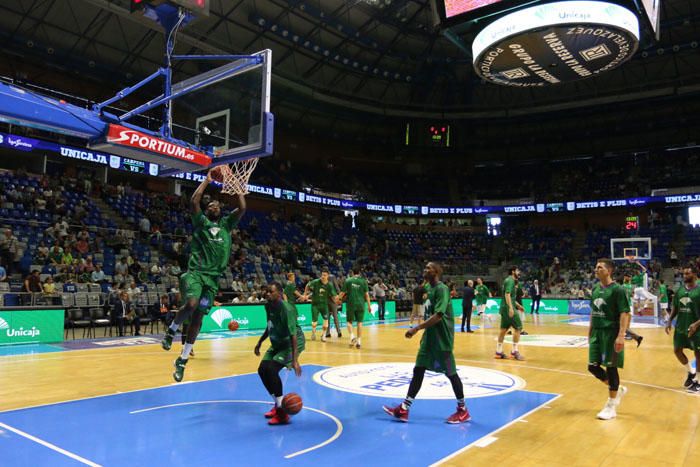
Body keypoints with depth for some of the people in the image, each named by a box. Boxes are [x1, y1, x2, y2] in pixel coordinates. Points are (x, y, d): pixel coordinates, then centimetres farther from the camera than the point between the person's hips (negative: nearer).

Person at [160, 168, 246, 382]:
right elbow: (193, 201, -8)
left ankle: (182, 360, 15)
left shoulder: (226, 224, 18)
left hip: (212, 277, 4)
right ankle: (171, 331, 2)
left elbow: (242, 208, 7)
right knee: (191, 304, -29)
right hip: (195, 272, -4)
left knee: (198, 317, 4)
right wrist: (207, 180, -2)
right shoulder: (200, 221, 8)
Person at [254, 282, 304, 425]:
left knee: (271, 369, -23)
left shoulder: (286, 308, -29)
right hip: (277, 343, 9)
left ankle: (282, 413, -14)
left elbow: (293, 335, -33)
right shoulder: (268, 306, -3)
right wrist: (259, 343, 18)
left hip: (291, 343, -9)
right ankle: (278, 405, 23)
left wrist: (295, 360, -38)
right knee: (262, 369, 5)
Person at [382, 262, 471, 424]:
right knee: (418, 370, 7)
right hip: (430, 336, 9)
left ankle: (463, 410, 19)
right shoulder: (429, 287, 11)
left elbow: (438, 316, -27)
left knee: (450, 373, 2)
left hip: (442, 338, -9)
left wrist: (416, 328, -29)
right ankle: (403, 409, 10)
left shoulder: (441, 289, -18)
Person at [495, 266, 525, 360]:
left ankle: (499, 352, 15)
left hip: (504, 308, 10)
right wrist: (511, 308, -30)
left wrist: (517, 305, 30)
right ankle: (515, 351, -3)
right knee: (518, 327, -5)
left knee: (504, 329, 11)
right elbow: (507, 294, -24)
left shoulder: (509, 280, 19)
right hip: (508, 308, -10)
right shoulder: (510, 280, -12)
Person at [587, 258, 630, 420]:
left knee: (611, 367, 0)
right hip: (597, 333, 7)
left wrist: (621, 336, -24)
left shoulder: (617, 289, -12)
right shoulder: (595, 288, 10)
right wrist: (590, 331, 17)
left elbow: (625, 314, -17)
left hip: (611, 333, -7)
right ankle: (618, 389, 32)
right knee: (593, 367, 8)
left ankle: (611, 407, 13)